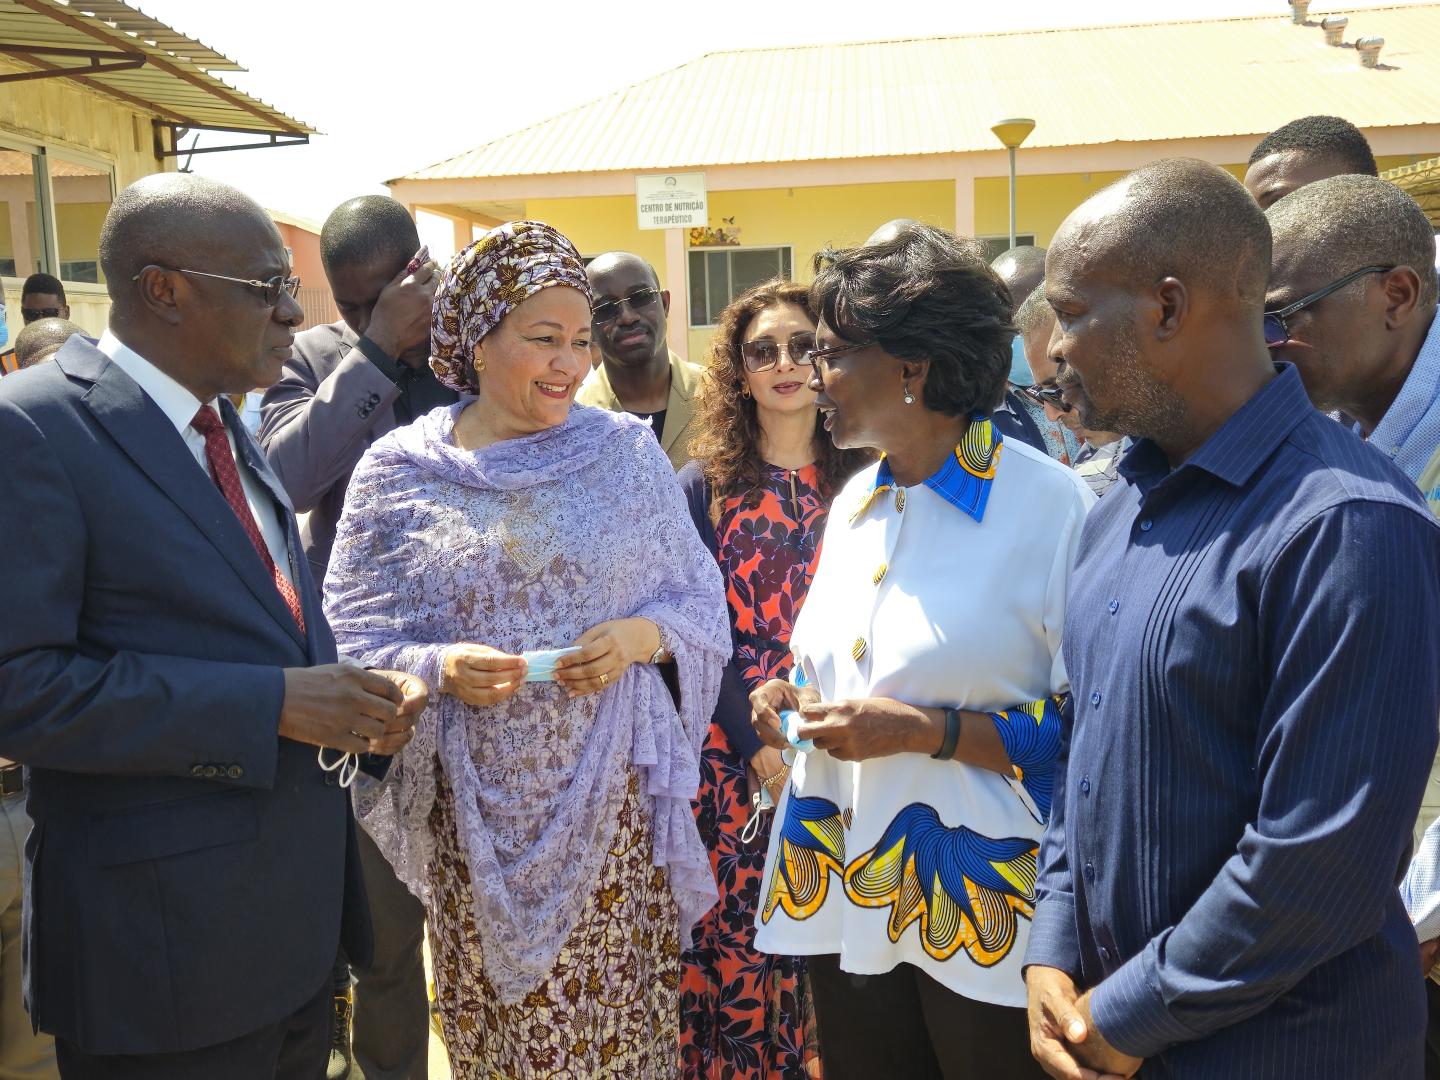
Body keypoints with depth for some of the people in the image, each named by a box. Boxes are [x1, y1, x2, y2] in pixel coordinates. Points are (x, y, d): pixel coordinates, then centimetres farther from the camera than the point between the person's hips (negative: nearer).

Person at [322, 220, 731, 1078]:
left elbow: (699, 597, 5)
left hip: (613, 793, 0)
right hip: (480, 807, 0)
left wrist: (639, 636, -15)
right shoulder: (399, 470, -1)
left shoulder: (628, 450, 1)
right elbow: (355, 641, 1)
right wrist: (439, 667, -18)